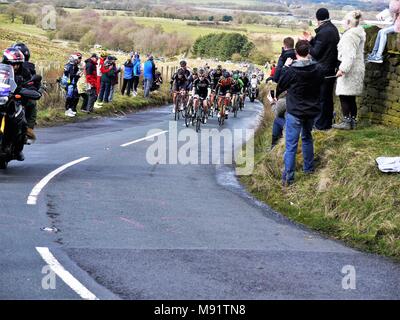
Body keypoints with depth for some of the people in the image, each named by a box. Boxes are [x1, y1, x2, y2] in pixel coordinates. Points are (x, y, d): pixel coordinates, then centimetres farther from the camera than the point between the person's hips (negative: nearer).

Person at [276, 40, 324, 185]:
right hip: (312, 110, 5)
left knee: (291, 145, -1)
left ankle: (288, 177, -1)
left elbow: (281, 86, -4)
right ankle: (309, 167, 36)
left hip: (294, 112, -5)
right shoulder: (318, 69, -8)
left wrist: (285, 67, 7)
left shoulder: (291, 70, -20)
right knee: (307, 137, 26)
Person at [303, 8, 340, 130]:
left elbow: (315, 52, -17)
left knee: (321, 97, -2)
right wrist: (311, 40, 13)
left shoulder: (323, 32, -20)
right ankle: (328, 122, 24)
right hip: (332, 68, 9)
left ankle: (320, 124, 3)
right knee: (328, 97, 16)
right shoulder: (333, 29, 9)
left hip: (322, 70, -9)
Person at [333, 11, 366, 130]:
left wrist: (343, 69, -26)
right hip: (358, 68, 10)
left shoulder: (350, 35, -16)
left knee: (344, 96, -5)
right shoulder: (359, 34, 13)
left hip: (349, 70, -10)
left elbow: (349, 55, -23)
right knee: (351, 98, 13)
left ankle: (346, 122, -5)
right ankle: (353, 121, 16)